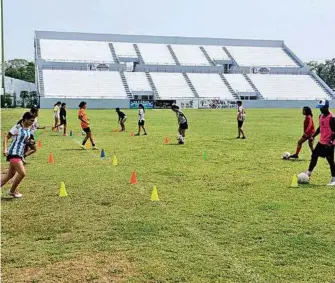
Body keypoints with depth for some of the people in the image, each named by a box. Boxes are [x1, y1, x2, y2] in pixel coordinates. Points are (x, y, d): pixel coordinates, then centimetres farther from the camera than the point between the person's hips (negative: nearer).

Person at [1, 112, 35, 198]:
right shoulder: (17, 127, -11)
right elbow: (6, 137, -10)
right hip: (14, 153, -8)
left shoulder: (28, 129, 10)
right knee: (22, 173, -13)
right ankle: (12, 191, 5)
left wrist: (30, 142, 7)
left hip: (20, 154, 8)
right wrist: (5, 149, -21)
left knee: (10, 175, 12)